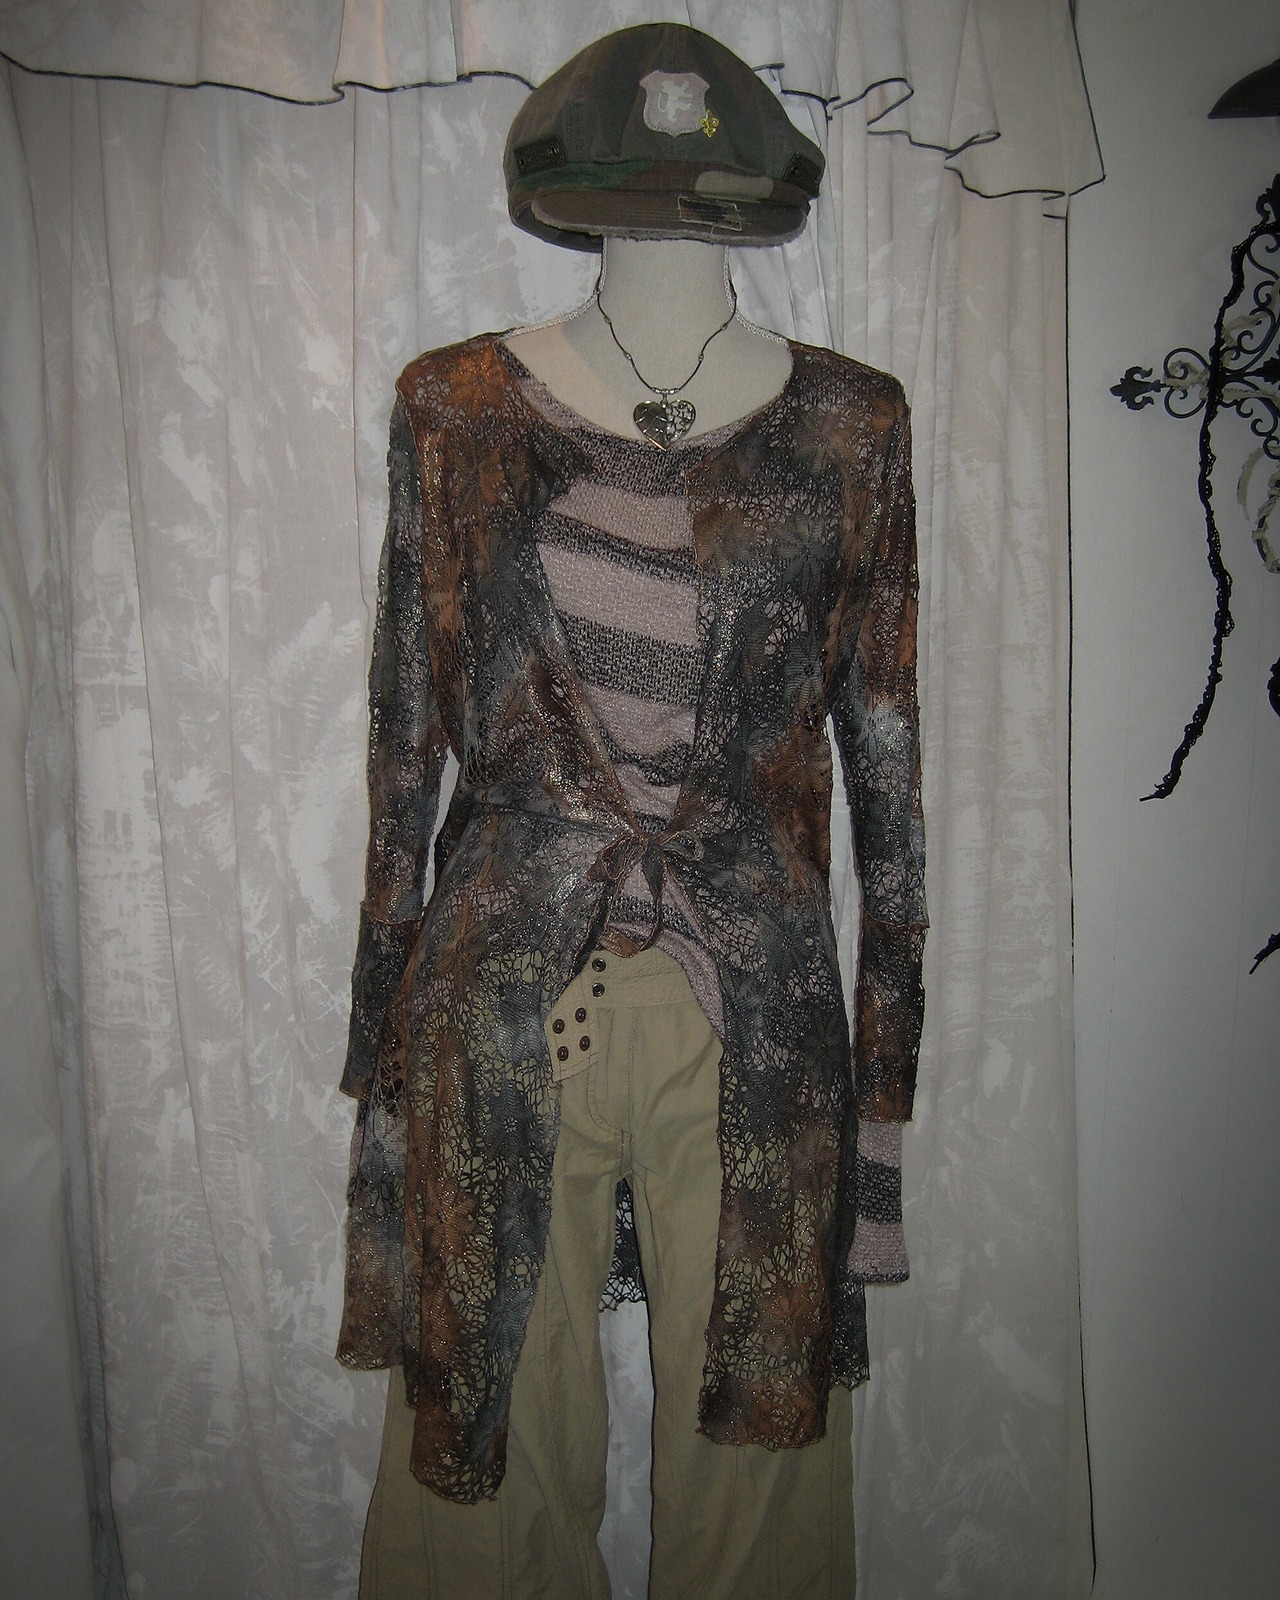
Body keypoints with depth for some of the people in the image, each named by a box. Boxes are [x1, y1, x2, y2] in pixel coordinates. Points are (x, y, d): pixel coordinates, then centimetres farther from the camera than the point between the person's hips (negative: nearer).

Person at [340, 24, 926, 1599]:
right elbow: (407, 734, 4)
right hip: (501, 997, 0)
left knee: (757, 1437, 15)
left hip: (760, 1010, 1)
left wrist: (888, 1079, 4)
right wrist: (385, 1042, 5)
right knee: (488, 1439, 15)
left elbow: (887, 754, 4)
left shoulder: (849, 423, 3)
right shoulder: (456, 409, 2)